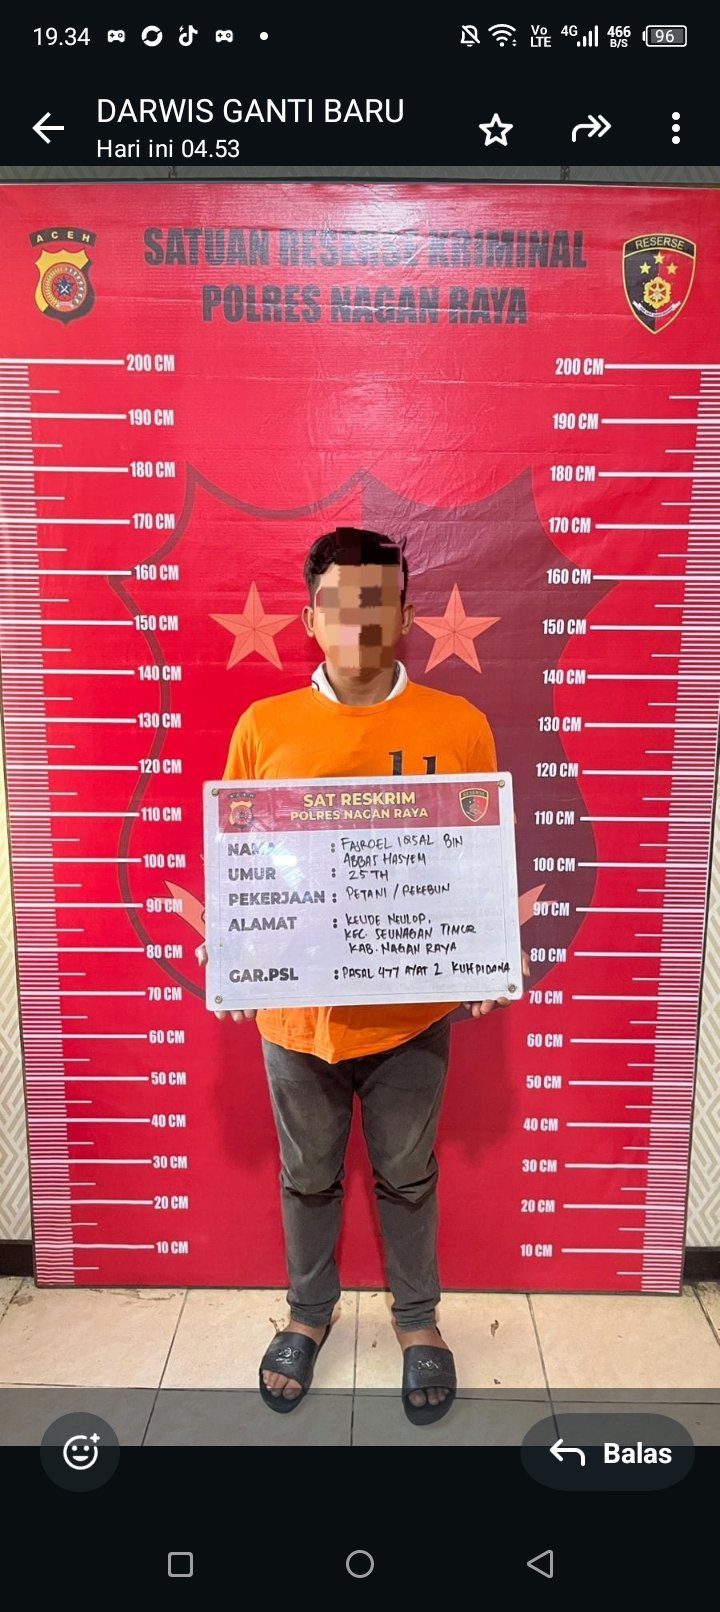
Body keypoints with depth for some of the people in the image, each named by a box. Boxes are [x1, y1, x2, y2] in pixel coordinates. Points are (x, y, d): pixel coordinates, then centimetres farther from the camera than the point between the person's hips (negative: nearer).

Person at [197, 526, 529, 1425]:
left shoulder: (459, 725, -7)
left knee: (407, 1176, 20)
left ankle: (417, 1319, 46)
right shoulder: (262, 726, -6)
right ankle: (309, 1311, 47)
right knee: (307, 1175, 21)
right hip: (295, 1008, 1)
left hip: (412, 1009, 0)